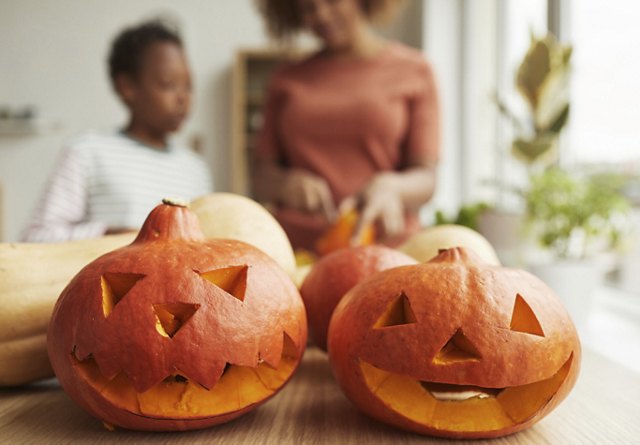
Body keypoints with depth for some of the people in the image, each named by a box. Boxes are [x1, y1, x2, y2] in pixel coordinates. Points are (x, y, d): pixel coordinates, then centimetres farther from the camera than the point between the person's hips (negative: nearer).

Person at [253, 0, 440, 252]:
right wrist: (287, 183, -6)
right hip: (298, 252, 2)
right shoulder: (286, 80, 17)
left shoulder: (412, 70, 10)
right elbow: (263, 177, 15)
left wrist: (388, 187, -17)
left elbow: (426, 179, 3)